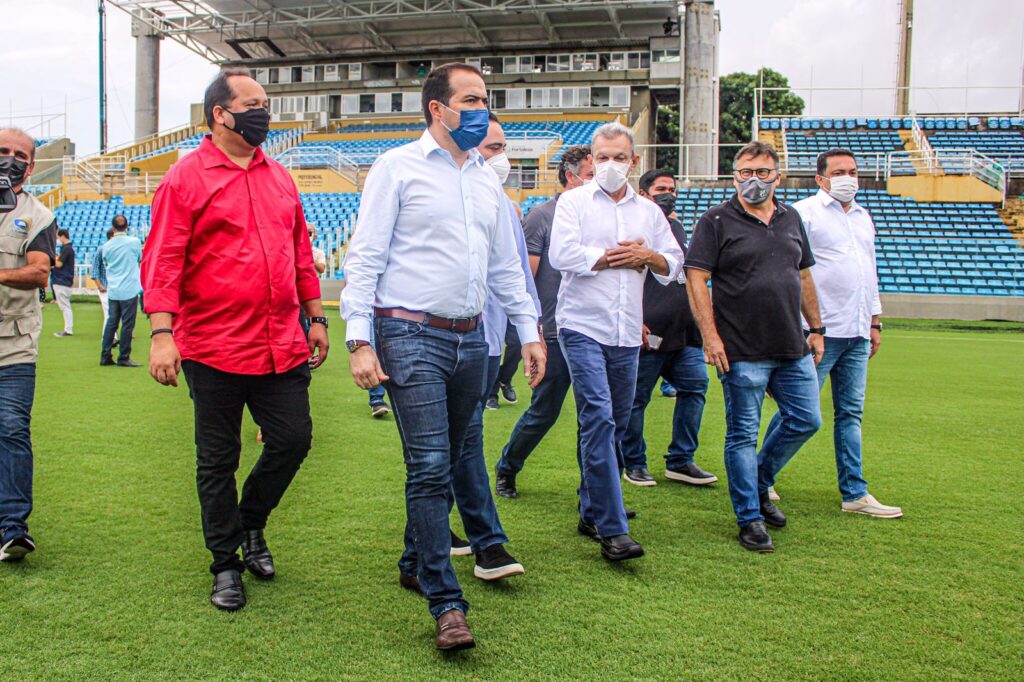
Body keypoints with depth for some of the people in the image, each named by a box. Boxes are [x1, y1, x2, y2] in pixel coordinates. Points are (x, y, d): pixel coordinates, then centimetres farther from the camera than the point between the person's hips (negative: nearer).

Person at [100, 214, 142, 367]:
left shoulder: (106, 246, 2)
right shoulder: (134, 242, -8)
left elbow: (106, 265, 15)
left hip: (112, 290, 4)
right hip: (129, 290, -4)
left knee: (111, 322, 12)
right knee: (127, 324, 0)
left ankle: (105, 356, 13)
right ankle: (123, 358, 2)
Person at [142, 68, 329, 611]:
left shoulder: (279, 178, 13)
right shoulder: (187, 177, -4)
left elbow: (300, 252, 18)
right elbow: (162, 261, -10)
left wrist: (315, 317, 16)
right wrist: (162, 332, -18)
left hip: (282, 346, 5)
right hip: (214, 348, -5)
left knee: (293, 439, 6)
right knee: (218, 460, 7)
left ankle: (250, 523, 33)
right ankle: (226, 564, 23)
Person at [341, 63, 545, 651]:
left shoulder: (488, 178, 16)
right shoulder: (398, 167, -2)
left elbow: (505, 265, 21)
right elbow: (366, 257, -6)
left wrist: (530, 330, 14)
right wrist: (359, 340, -14)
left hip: (470, 338, 6)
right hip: (412, 336, -6)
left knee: (453, 459, 14)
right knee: (431, 466, -9)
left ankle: (418, 562, 34)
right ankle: (447, 605, -3)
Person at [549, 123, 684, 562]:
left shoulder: (649, 211, 18)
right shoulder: (574, 201, 4)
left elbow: (674, 264, 17)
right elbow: (561, 254, -11)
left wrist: (648, 257, -3)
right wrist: (614, 256, -5)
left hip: (627, 333, 5)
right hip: (583, 327, -5)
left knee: (615, 425, 10)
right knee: (598, 419, -15)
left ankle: (591, 513, 25)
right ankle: (612, 530, -14)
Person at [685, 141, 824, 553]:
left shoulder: (791, 218, 14)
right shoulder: (717, 220, -4)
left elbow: (804, 276, 20)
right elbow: (695, 278, -10)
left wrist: (816, 327, 15)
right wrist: (710, 336, -17)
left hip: (793, 349, 6)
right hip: (743, 352, -6)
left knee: (805, 421, 10)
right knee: (743, 434, 1)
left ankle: (759, 485, 31)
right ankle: (750, 518, 14)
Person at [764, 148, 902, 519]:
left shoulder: (863, 217, 20)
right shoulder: (804, 212, -3)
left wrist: (875, 321, 22)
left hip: (857, 334, 7)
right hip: (820, 331, -7)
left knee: (851, 413, 8)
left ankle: (855, 493, 13)